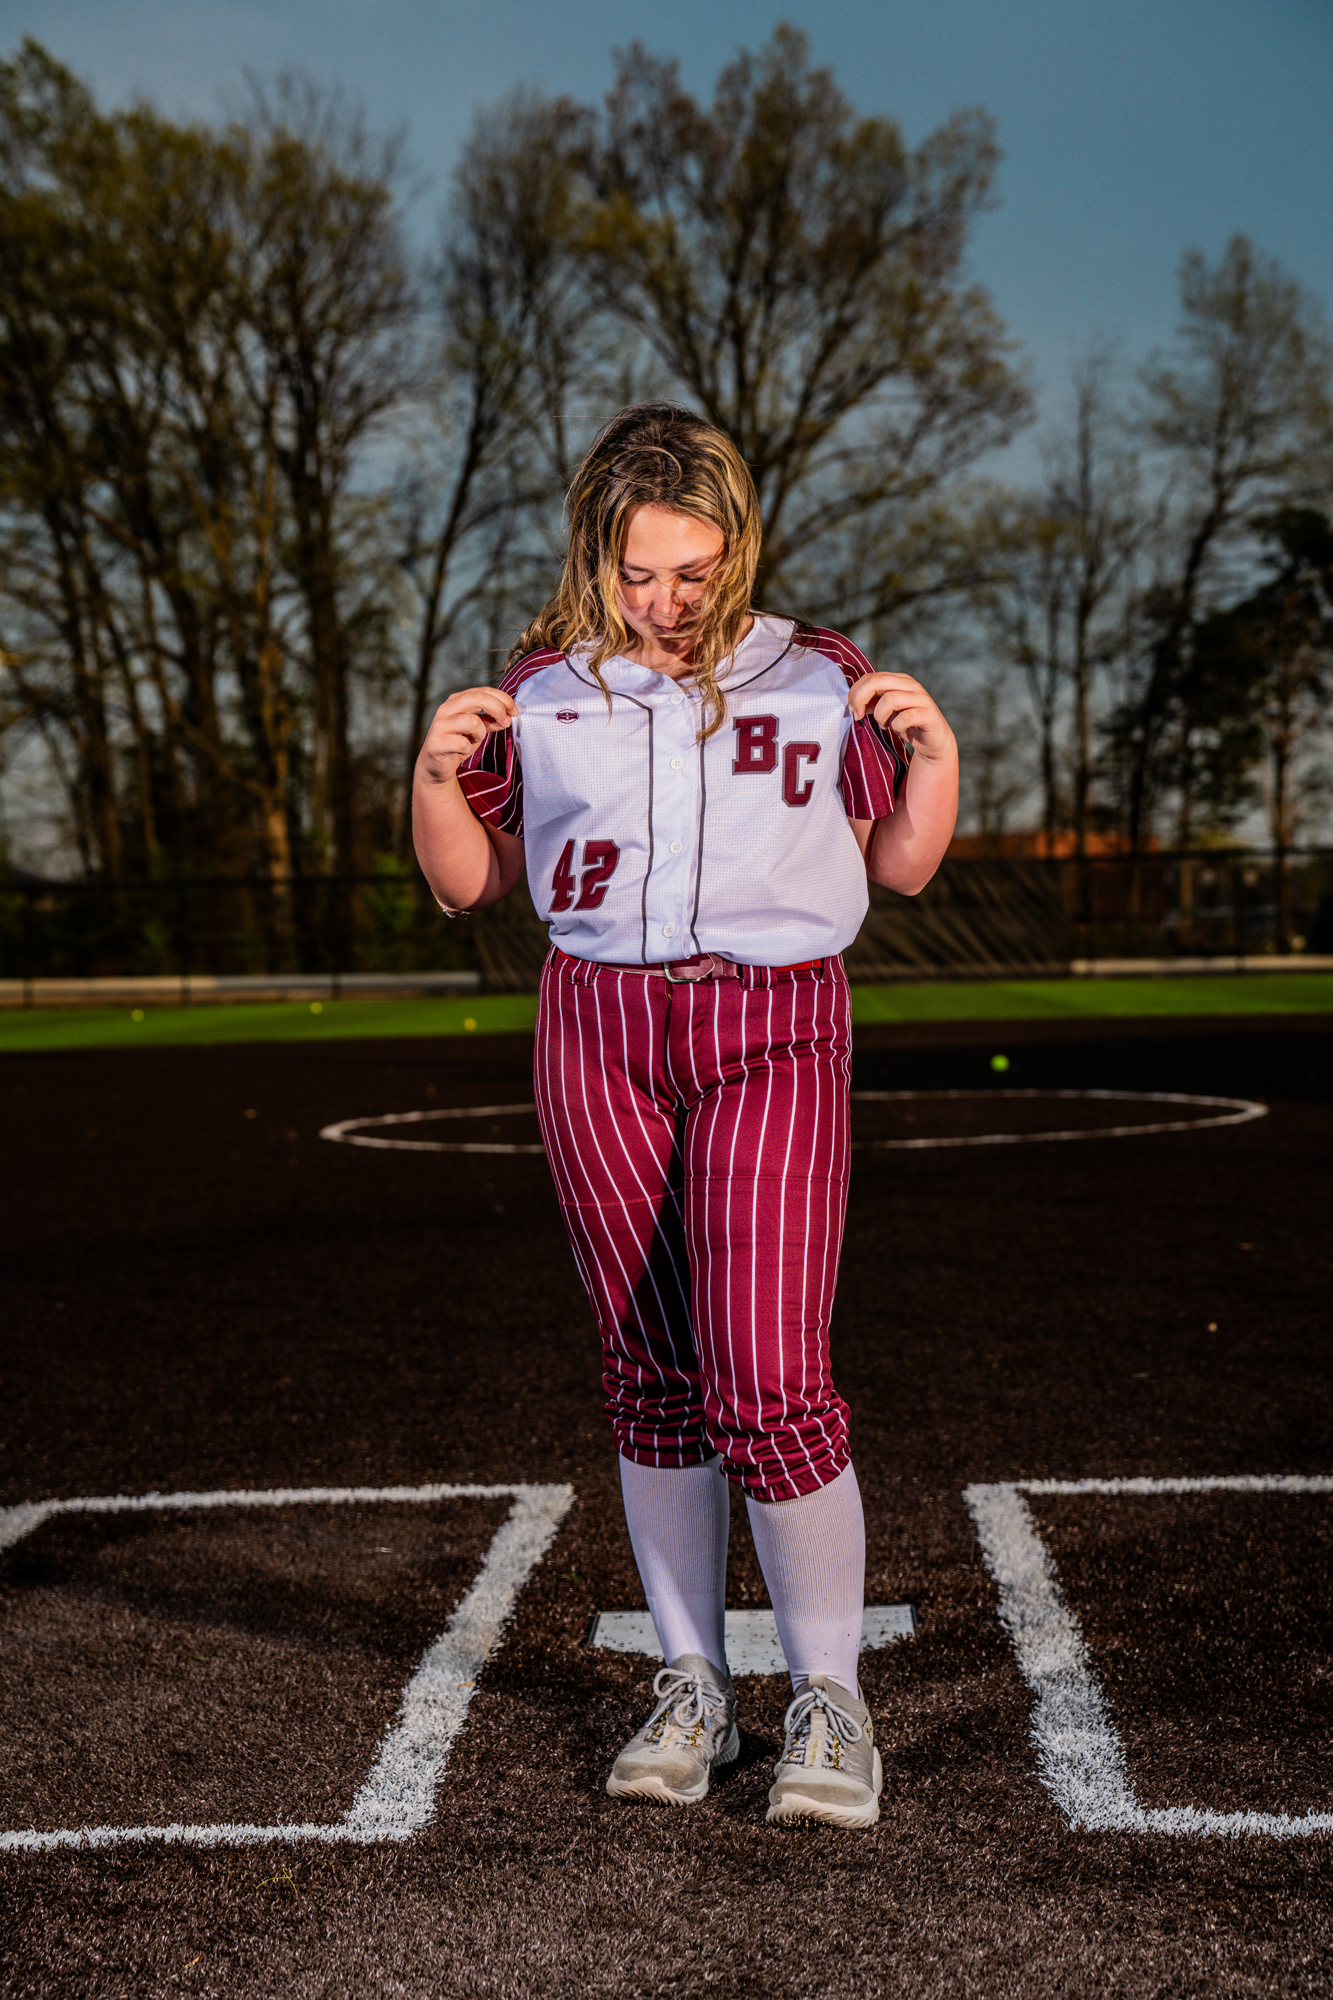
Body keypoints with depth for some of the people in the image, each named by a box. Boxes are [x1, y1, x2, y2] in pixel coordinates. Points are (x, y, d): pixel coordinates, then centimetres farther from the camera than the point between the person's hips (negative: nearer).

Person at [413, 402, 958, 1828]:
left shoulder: (815, 678, 5)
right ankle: (692, 1687, 22)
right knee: (651, 1375, 7)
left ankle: (828, 1700, 7)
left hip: (775, 1033, -2)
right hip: (598, 1033, 3)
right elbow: (467, 880, 12)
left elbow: (903, 867, 10)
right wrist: (435, 772, -6)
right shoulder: (544, 688, 8)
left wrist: (933, 748, -6)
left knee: (768, 1382, -12)